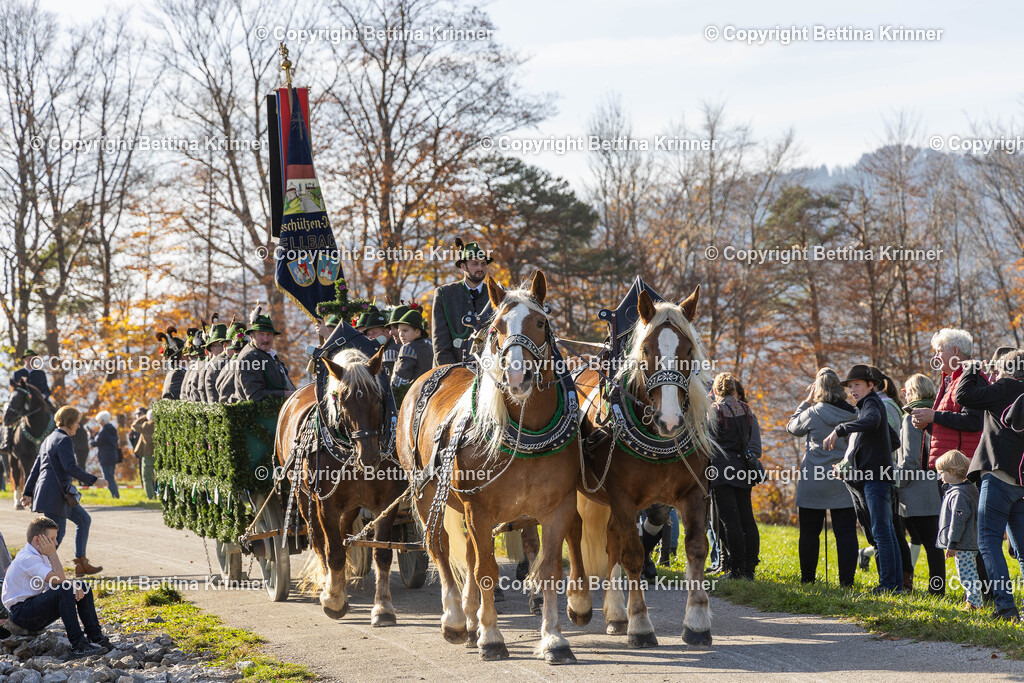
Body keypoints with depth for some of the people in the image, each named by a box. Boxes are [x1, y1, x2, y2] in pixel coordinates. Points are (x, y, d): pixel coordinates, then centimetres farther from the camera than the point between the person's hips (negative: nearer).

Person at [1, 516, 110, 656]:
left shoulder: (39, 555, 12)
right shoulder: (28, 559, -20)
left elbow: (60, 580, 12)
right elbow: (59, 579, -27)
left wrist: (73, 585, -11)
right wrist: (52, 554, -16)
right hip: (21, 612, -10)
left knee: (83, 589, 3)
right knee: (65, 591, -31)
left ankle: (96, 637, 1)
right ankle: (78, 646, -33)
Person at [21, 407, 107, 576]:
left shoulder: (49, 439, 19)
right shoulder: (63, 440, -12)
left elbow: (36, 467, 19)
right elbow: (70, 467, -23)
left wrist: (28, 492, 20)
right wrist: (94, 481, -19)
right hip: (54, 494, -10)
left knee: (84, 519, 17)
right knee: (57, 533, -8)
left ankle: (81, 564, 18)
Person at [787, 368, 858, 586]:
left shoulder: (813, 413, -10)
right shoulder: (853, 414, -1)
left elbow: (792, 427, 8)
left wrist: (806, 402, 10)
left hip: (813, 483, -2)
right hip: (844, 482, 2)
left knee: (809, 532, 9)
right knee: (846, 531, 3)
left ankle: (807, 577, 13)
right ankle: (847, 579, -2)